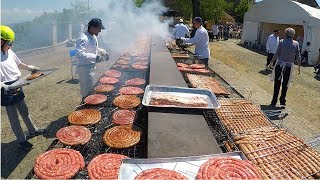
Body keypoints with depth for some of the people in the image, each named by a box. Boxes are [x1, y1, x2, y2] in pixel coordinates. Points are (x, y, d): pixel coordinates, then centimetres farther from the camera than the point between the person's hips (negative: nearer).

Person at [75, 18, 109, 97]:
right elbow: (79, 54, -34)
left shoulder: (93, 37, 8)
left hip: (91, 67, 10)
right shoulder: (83, 38, -23)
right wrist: (94, 56, -38)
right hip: (84, 68, -9)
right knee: (87, 91, -2)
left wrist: (103, 52, 6)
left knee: (90, 89, 20)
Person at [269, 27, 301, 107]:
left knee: (277, 83, 7)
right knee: (285, 84, 11)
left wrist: (271, 62, 5)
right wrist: (299, 66, 10)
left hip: (279, 64, -1)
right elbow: (298, 56, 1)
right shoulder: (296, 43, 0)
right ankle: (282, 101, 17)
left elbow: (277, 53, -6)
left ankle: (274, 101, 11)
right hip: (289, 66, 1)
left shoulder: (281, 41, -6)